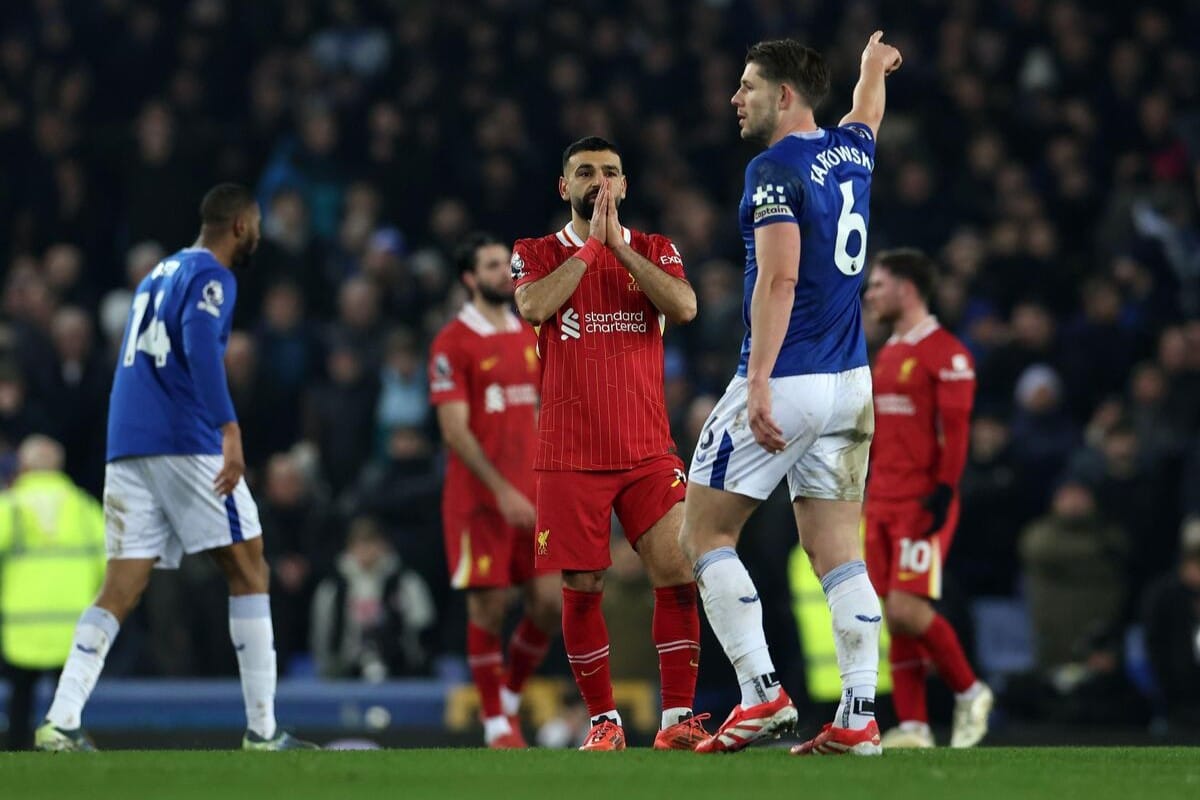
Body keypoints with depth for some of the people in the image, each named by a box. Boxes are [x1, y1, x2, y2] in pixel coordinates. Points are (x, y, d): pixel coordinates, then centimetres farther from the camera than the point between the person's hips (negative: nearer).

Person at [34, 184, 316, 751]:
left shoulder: (160, 274, 24)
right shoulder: (211, 277, -2)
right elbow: (200, 345, -20)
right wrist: (230, 431, -28)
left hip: (126, 444, 8)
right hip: (187, 442, -7)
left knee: (121, 589, 2)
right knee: (247, 571, 2)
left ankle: (60, 724, -13)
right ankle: (262, 730, 0)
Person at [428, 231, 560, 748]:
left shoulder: (529, 338, 12)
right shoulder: (453, 344, -8)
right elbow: (454, 430, -13)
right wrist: (501, 491, -19)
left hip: (530, 496, 6)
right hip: (479, 497, -6)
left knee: (550, 601, -1)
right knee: (489, 606, -3)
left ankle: (511, 697, 19)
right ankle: (495, 722, 7)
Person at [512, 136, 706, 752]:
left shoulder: (654, 251, 10)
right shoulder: (537, 255, 7)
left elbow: (685, 307, -10)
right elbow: (533, 308, -15)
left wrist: (618, 244, -11)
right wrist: (590, 244, -12)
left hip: (648, 452, 1)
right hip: (570, 455, -1)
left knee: (678, 574, -12)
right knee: (582, 587, 1)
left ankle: (677, 717, -8)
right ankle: (603, 719, 14)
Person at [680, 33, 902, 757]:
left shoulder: (776, 170, -12)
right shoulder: (850, 153, 11)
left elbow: (779, 281, -20)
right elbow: (866, 113, 37)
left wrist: (759, 386, -24)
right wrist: (873, 68, 59)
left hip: (787, 384, -8)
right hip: (851, 384, 8)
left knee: (705, 533, 3)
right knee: (839, 553, 6)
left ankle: (763, 694, -6)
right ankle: (859, 717, -2)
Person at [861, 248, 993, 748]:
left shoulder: (945, 353, -9)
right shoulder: (888, 354, 18)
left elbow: (955, 430, -14)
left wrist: (944, 491, -21)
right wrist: (862, 490, 20)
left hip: (923, 503, -8)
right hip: (883, 502, 8)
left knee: (908, 609, -14)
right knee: (895, 617, 3)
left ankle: (969, 692, 6)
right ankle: (913, 727, 3)